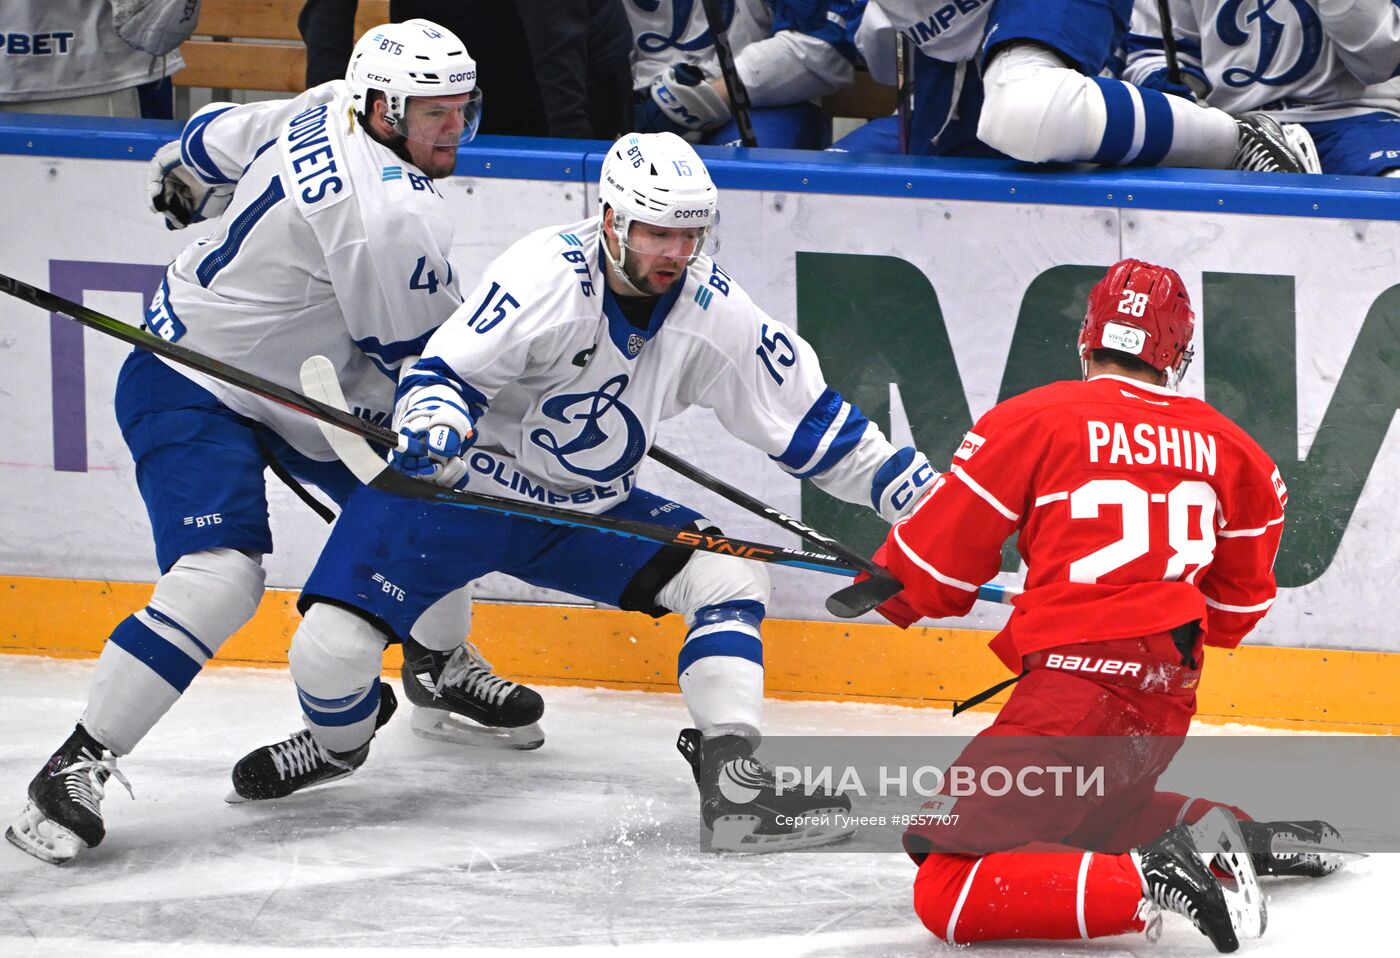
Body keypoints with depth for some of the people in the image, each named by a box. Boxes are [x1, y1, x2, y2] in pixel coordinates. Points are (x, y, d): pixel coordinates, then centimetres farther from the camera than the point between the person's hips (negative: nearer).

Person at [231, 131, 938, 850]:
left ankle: (732, 783, -15)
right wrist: (432, 426, -47)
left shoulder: (713, 312, -8)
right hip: (463, 486, -5)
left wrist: (913, 489, -6)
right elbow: (445, 370, -24)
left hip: (587, 512, 5)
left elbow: (810, 422, -1)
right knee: (331, 648, -19)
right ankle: (338, 739, 16)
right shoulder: (547, 275, -24)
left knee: (731, 578, -14)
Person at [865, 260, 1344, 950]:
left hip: (1075, 696, -7)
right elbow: (1241, 597, 25)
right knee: (1081, 812, 34)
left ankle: (1149, 883, -27)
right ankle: (1218, 831, 13)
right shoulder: (1225, 446, 11)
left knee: (947, 893, -12)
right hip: (1168, 702, 7)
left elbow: (937, 558, 1)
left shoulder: (1032, 422, -5)